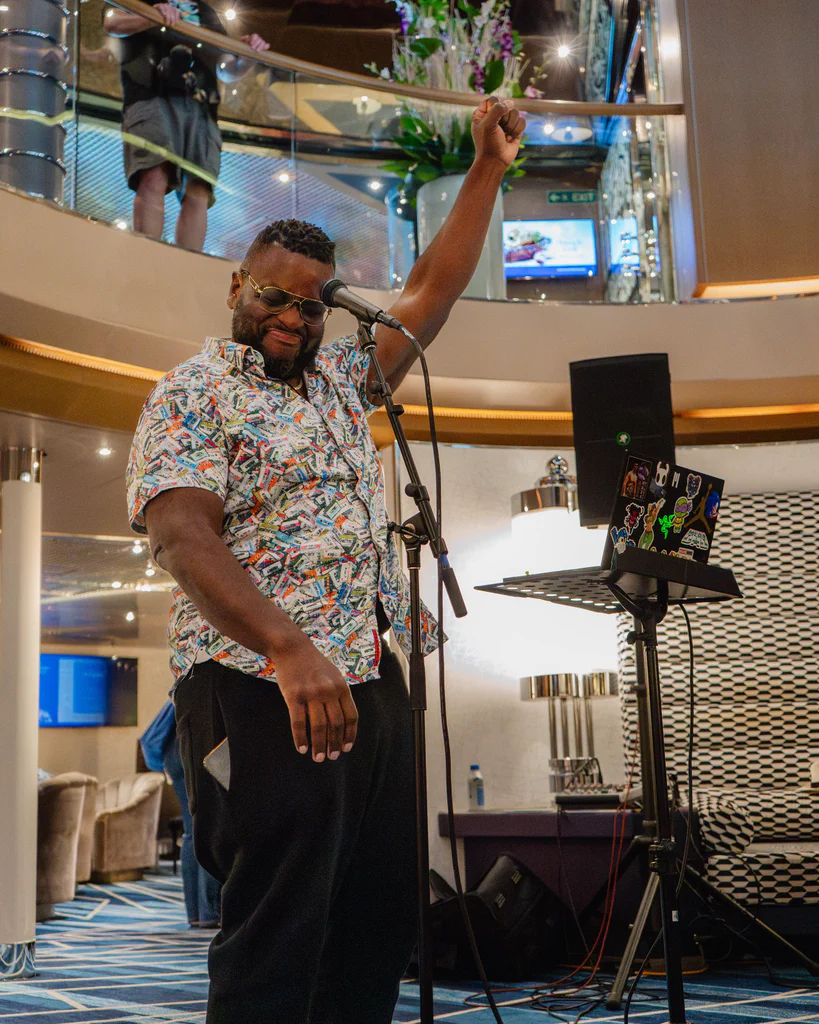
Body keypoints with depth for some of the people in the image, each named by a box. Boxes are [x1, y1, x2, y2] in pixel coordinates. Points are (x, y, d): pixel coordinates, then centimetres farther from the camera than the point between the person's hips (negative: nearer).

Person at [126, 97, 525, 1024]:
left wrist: (487, 167, 19)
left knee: (381, 924, 11)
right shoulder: (191, 397, -2)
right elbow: (182, 537, -17)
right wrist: (288, 648, -30)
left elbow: (431, 292, 23)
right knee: (275, 943, -5)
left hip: (372, 683, 8)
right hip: (263, 691, -7)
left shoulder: (338, 377, 20)